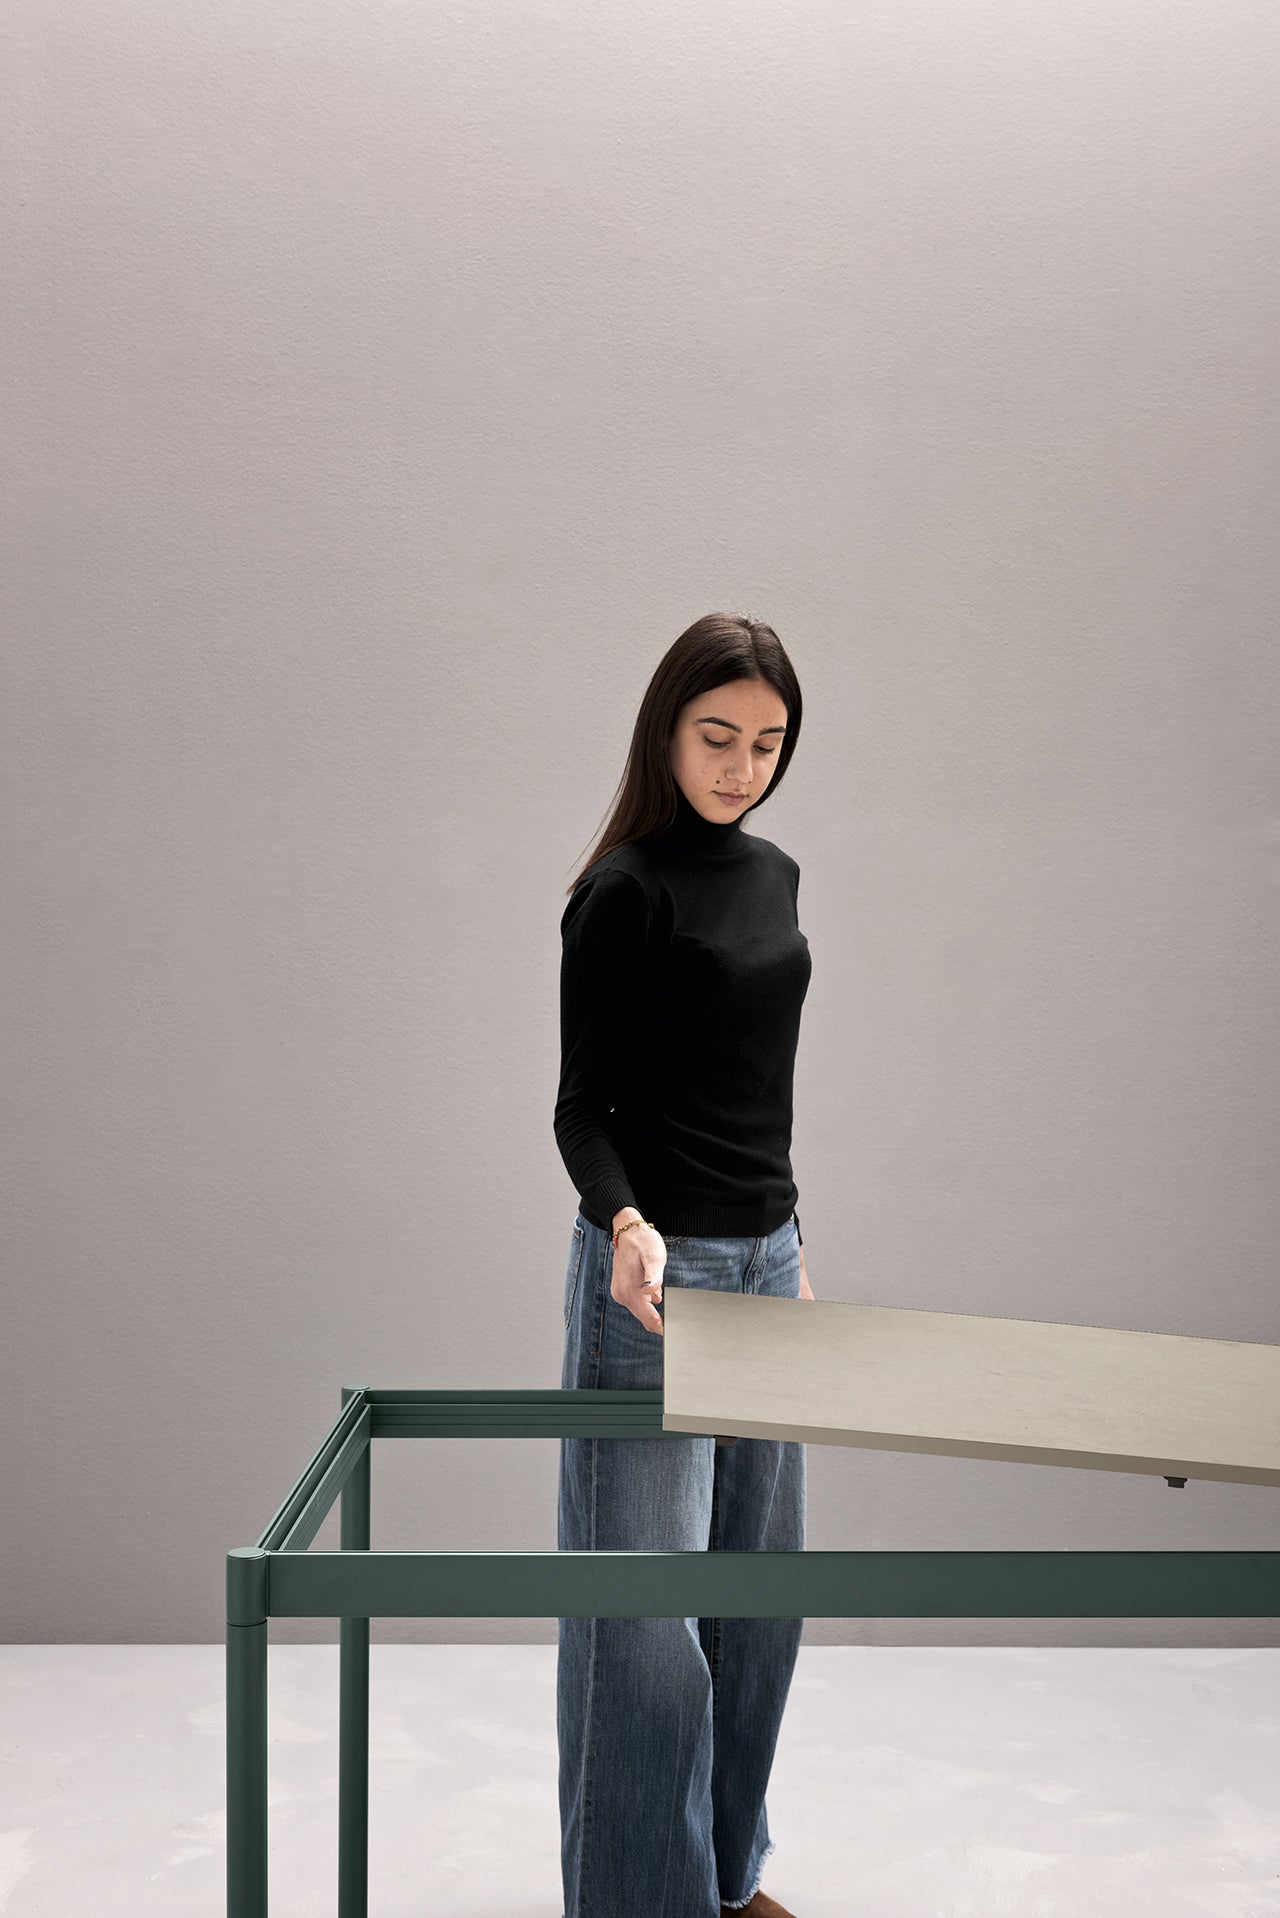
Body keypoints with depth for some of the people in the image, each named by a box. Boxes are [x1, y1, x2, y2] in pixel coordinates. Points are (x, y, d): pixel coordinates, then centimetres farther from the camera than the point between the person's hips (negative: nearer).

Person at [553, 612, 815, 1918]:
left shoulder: (773, 874, 11)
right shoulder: (625, 891, -12)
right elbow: (583, 1103, -12)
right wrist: (626, 1222, -30)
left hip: (764, 1257, 8)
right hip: (657, 1267, -8)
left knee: (758, 1578, 15)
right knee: (651, 1598, -2)